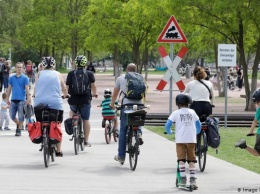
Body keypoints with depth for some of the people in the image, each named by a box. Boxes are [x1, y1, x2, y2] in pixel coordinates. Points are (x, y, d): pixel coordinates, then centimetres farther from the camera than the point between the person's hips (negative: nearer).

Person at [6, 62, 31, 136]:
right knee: (12, 116, 6)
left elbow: (27, 89, -4)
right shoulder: (11, 78, 9)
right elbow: (9, 88, 13)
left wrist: (28, 98, -12)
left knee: (21, 116, -2)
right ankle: (18, 124, 31)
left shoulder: (25, 78, 0)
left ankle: (19, 130, 8)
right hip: (13, 100, 4)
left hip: (21, 100, -3)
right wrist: (7, 98, 11)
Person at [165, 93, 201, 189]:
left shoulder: (176, 113, 2)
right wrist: (196, 132, 37)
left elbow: (167, 125, -3)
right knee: (191, 160, 6)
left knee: (181, 159, 4)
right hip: (191, 139, 2)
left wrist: (169, 132, 18)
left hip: (180, 139, -2)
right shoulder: (192, 112, 9)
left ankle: (183, 178, -3)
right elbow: (198, 125, 17)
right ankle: (192, 179, -1)